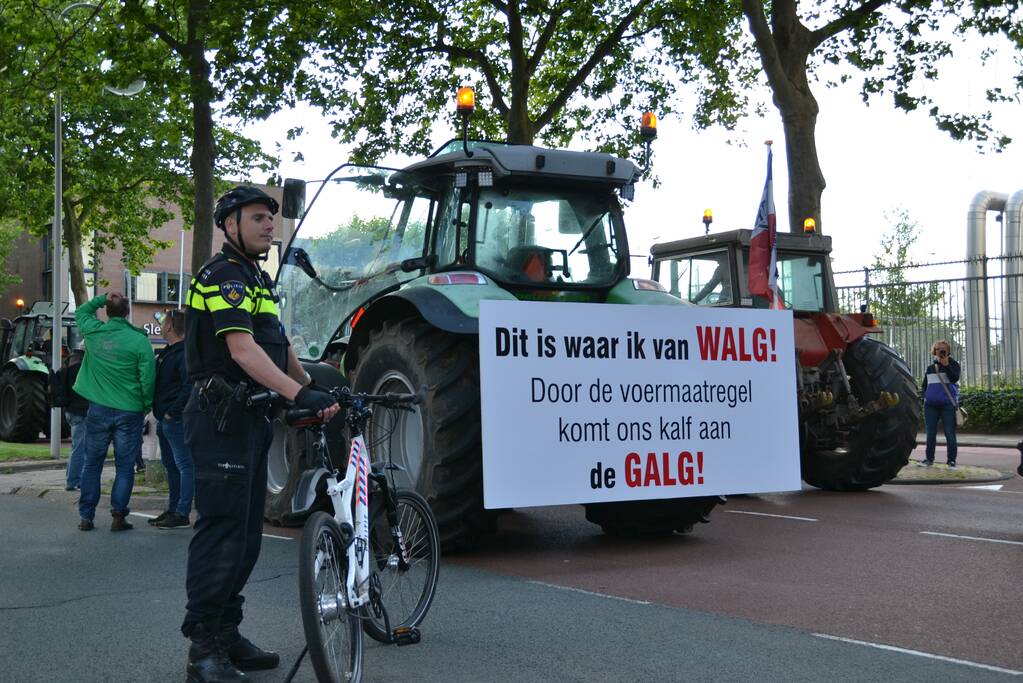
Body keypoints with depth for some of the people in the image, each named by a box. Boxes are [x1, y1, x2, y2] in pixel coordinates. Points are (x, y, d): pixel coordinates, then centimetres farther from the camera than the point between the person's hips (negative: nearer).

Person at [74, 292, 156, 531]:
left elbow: (80, 312, 23)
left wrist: (102, 298, 19)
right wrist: (146, 406, 3)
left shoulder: (94, 332, -1)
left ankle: (86, 517, 13)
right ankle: (118, 516, 1)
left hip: (98, 409, 3)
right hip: (129, 412, -3)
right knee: (125, 467, 5)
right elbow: (147, 378, -10)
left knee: (92, 463, 11)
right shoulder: (139, 340, -11)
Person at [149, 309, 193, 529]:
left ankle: (182, 514, -8)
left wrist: (172, 412, -19)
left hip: (176, 420, -11)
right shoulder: (166, 353, 18)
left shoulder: (184, 354, -14)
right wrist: (160, 414, 15)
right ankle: (172, 510, 23)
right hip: (164, 420, 11)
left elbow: (189, 387, -23)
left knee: (184, 465, -8)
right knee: (170, 465, 15)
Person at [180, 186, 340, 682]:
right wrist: (300, 394, -35)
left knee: (246, 533, 12)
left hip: (251, 417, 10)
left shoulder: (258, 280, 20)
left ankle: (227, 635, 20)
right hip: (222, 418, -10)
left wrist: (317, 391, 15)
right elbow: (242, 349, -26)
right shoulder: (223, 276, -12)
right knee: (221, 529, -11)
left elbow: (279, 346, 24)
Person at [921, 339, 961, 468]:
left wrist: (946, 365, -22)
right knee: (931, 433, 7)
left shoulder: (953, 364, 4)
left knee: (950, 433, -6)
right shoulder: (930, 368, 16)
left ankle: (951, 460, -2)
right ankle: (929, 458, 16)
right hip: (930, 404, 4)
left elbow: (955, 378, -14)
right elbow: (924, 385, 24)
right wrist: (925, 396, 7)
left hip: (948, 404, -4)